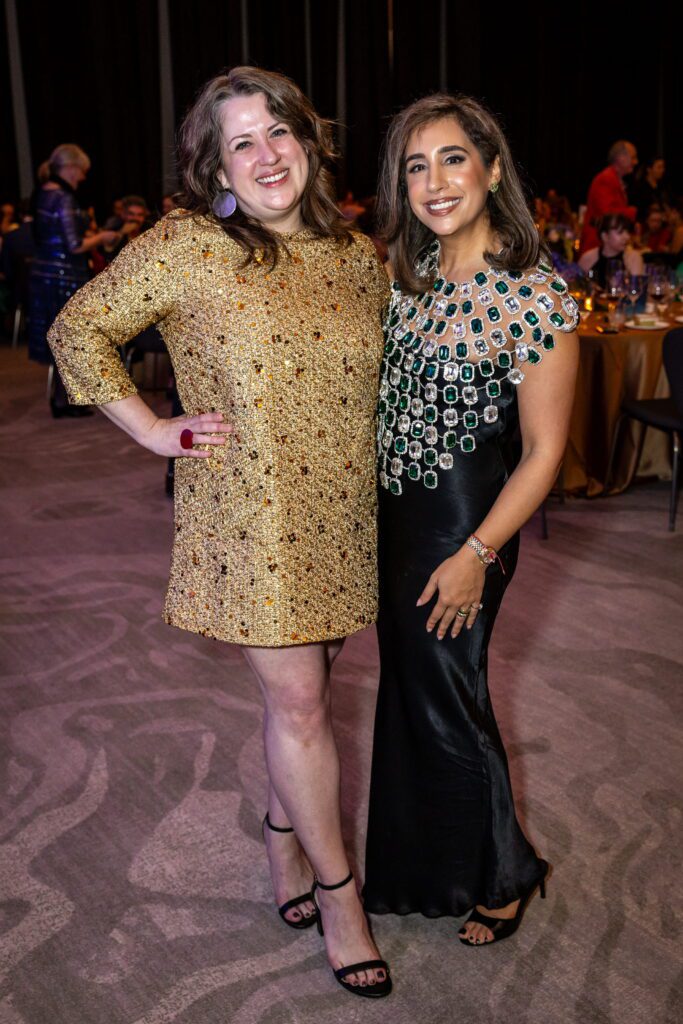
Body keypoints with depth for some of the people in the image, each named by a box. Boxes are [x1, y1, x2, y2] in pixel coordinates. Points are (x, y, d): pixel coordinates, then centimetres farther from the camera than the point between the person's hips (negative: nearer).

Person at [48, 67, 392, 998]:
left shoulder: (358, 256, 6)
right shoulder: (186, 248, -8)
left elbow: (389, 373, 21)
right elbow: (78, 330, -1)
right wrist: (151, 428, -5)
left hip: (341, 519, 5)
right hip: (249, 517, -4)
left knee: (304, 692, 16)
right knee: (299, 704, 2)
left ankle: (286, 853, 39)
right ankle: (339, 894, 21)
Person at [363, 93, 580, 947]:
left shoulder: (537, 298, -17)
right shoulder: (406, 274, 3)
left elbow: (544, 450, -16)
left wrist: (476, 555, -18)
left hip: (464, 525, -7)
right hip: (392, 516, 7)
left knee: (446, 699, 6)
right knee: (408, 687, 19)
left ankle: (502, 876, 33)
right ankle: (422, 864, 43)